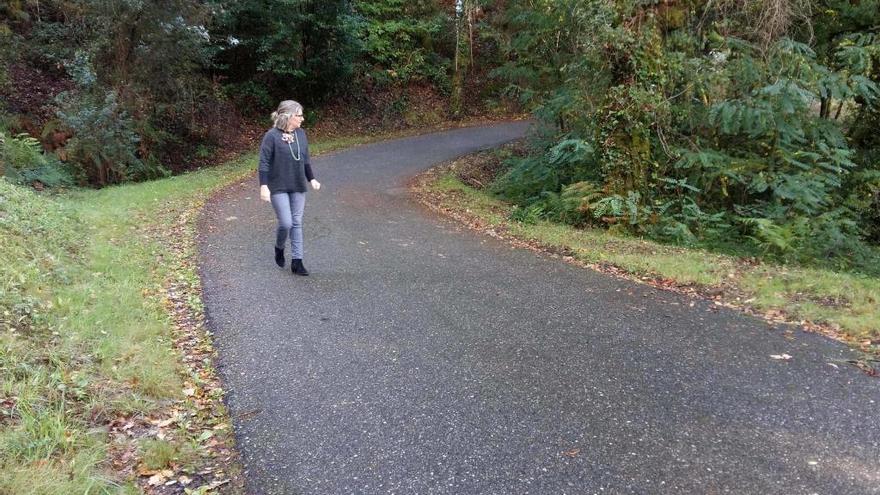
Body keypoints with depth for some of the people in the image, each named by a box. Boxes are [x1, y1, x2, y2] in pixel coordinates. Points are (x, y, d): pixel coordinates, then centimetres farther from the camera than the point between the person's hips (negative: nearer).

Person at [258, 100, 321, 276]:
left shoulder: (301, 134, 3)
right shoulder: (272, 136, -13)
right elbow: (264, 163, -12)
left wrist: (311, 179, 11)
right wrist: (263, 186, -17)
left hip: (298, 187, 5)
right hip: (279, 188, -5)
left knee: (297, 223, 6)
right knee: (286, 223, -9)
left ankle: (297, 261, 12)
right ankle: (279, 248, 23)